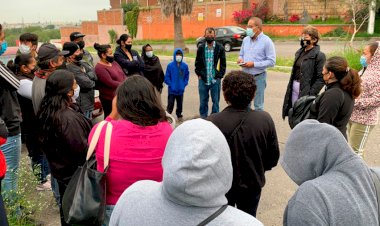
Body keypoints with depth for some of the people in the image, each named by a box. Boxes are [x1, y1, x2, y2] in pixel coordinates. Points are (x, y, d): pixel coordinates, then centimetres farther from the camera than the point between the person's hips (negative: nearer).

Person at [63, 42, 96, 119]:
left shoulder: (80, 63, 7)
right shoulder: (71, 68, -21)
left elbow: (94, 75, 2)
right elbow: (87, 83, -24)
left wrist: (87, 75, -18)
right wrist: (93, 82, -4)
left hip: (88, 103, 9)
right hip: (82, 106, -9)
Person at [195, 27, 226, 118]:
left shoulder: (220, 48, -2)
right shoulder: (200, 48, 4)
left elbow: (223, 64, 1)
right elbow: (197, 63, 10)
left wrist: (219, 76, -5)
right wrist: (199, 75, 2)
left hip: (215, 80, -1)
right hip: (203, 80, 2)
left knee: (215, 101, 8)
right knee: (203, 102, 11)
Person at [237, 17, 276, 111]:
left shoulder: (266, 41, -9)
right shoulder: (245, 40, 8)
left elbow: (271, 61, -14)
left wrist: (254, 64, -20)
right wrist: (240, 59, -4)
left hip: (258, 77, -5)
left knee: (258, 105, 5)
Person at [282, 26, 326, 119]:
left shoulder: (319, 55, -11)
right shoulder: (300, 52, 12)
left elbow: (321, 78, -14)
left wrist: (311, 94, -19)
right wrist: (290, 89, 13)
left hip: (306, 91, -7)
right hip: (294, 89, 7)